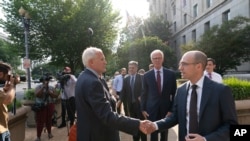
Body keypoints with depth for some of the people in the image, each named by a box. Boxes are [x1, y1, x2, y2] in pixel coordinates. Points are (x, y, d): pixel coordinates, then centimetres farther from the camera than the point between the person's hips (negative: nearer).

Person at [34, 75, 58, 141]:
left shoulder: (51, 87, 7)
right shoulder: (38, 87, -2)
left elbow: (56, 95, 0)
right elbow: (37, 95, -18)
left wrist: (49, 93, -14)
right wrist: (43, 87, -19)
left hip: (50, 106, 3)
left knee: (49, 120, 11)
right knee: (40, 121, -3)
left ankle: (49, 133, 29)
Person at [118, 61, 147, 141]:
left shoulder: (141, 77, -4)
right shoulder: (126, 79, 8)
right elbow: (123, 91, 4)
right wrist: (120, 100, -8)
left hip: (140, 103, -4)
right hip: (131, 104, 4)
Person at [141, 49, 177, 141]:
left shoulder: (171, 74, -3)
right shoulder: (147, 75, -2)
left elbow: (174, 93, 0)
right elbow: (144, 93, 3)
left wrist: (172, 109, -4)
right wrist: (143, 109, 2)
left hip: (166, 109, 1)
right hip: (151, 109, 0)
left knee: (165, 134, 17)